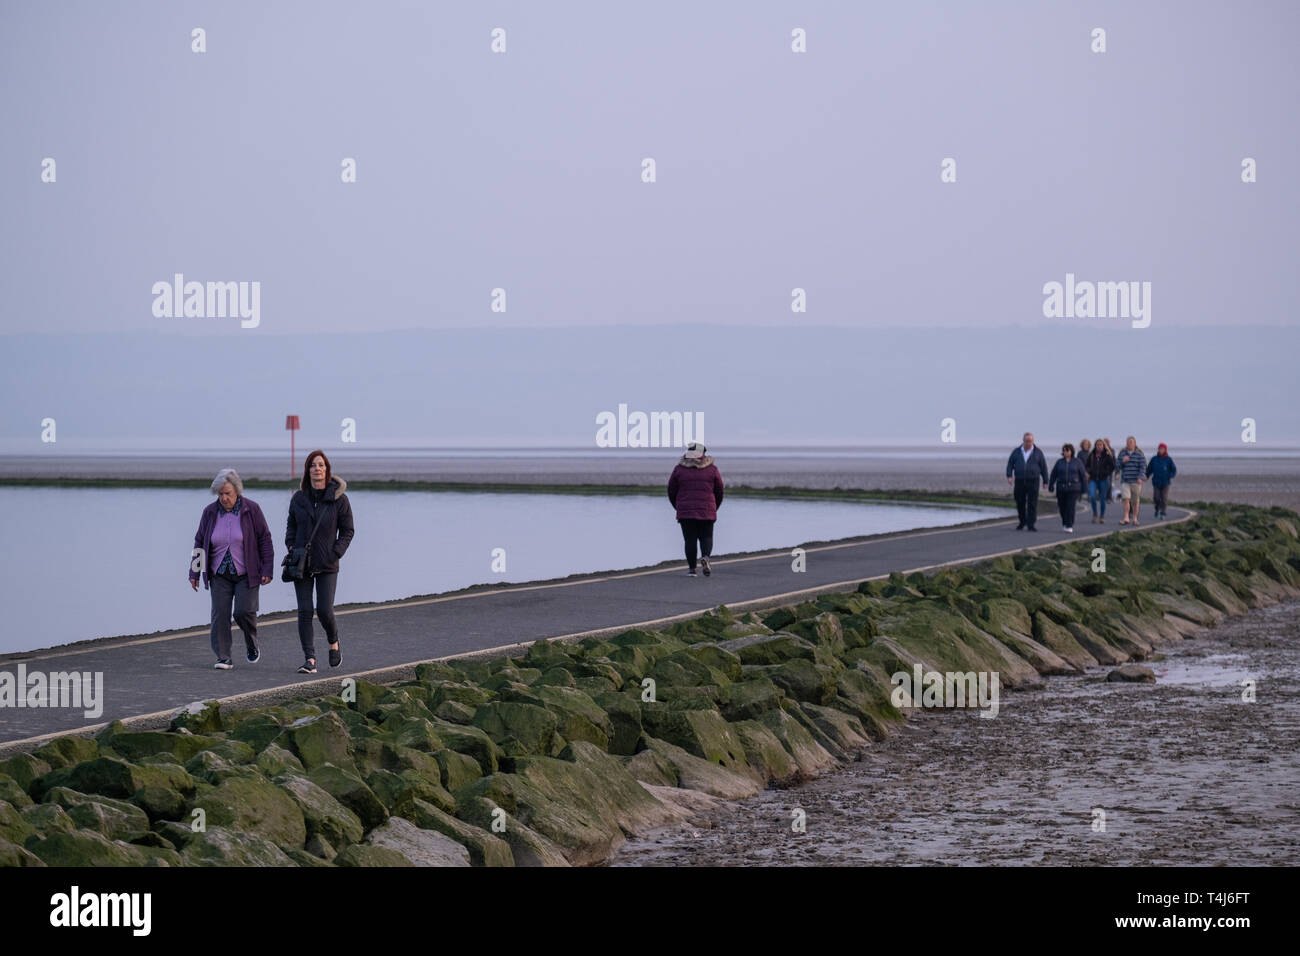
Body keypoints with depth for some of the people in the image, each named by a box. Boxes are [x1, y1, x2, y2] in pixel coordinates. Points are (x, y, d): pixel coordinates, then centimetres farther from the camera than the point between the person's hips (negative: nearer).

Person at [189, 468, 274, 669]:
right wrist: (194, 572, 6)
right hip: (219, 575, 3)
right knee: (220, 614, -7)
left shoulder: (251, 509, -5)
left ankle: (251, 645, 17)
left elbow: (265, 540, -2)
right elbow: (199, 542, 9)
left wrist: (267, 569, -6)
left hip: (246, 574, -2)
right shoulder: (210, 512, 2)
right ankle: (223, 658, -2)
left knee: (244, 611, -12)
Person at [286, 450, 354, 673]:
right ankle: (309, 659, -3)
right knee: (304, 612, -4)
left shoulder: (338, 498, -5)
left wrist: (336, 553, -10)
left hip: (327, 565, -2)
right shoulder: (299, 498, 3)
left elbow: (347, 530, 1)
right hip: (301, 563, 2)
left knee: (324, 611, -8)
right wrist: (291, 547, 0)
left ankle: (334, 643, 23)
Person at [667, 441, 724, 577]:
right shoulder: (712, 469, 3)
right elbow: (719, 491, 8)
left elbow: (671, 491, 7)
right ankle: (705, 557, -19)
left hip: (685, 511, 0)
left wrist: (678, 507, 22)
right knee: (706, 537, 9)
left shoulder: (679, 469, 2)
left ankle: (691, 568, 0)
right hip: (707, 512, 0)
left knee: (690, 539, 4)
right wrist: (714, 508, 23)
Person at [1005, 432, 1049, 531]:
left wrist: (1045, 481, 2)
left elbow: (1043, 467, 3)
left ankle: (1031, 525, -7)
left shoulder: (1038, 452, 0)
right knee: (1020, 503, 7)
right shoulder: (1016, 451, 4)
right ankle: (1022, 522, 27)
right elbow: (1010, 464, 3)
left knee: (1032, 504, -8)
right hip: (1019, 481, 2)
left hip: (1033, 481, -2)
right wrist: (1009, 476, -12)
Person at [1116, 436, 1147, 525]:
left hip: (1136, 481, -1)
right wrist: (1123, 461, -11)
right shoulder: (1122, 454, 9)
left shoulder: (1139, 454, 0)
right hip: (1125, 481, 1)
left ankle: (1135, 519, 16)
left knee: (1135, 501, 5)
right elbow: (1117, 465, 9)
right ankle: (1126, 518, -17)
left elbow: (1143, 466, -6)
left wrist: (1140, 478, -18)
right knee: (1126, 499, -12)